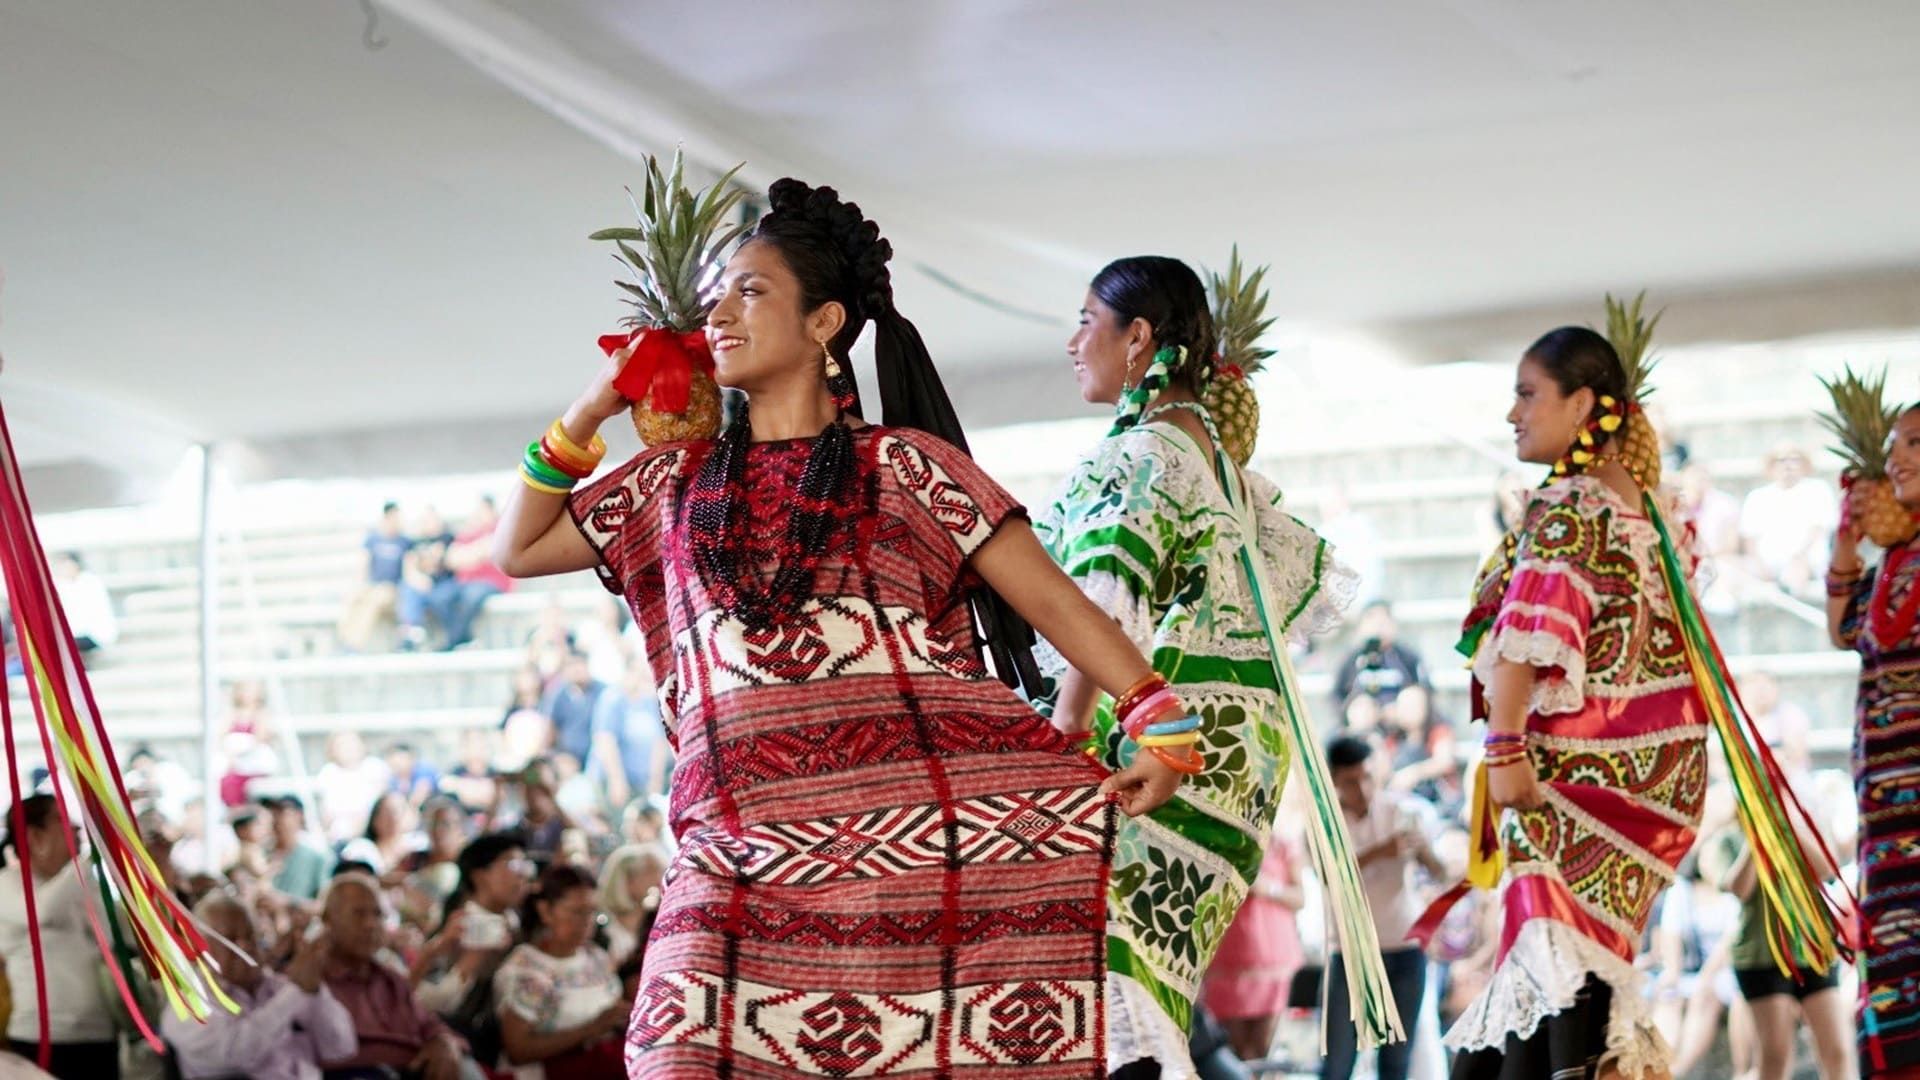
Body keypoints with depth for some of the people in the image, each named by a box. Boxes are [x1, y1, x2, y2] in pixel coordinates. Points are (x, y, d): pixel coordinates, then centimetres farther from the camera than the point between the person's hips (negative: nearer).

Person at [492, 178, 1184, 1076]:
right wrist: (589, 411, 22)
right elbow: (521, 549, 30)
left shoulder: (901, 463, 11)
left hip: (926, 818, -3)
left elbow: (1052, 599, 6)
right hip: (748, 842, 3)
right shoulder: (677, 480, 23)